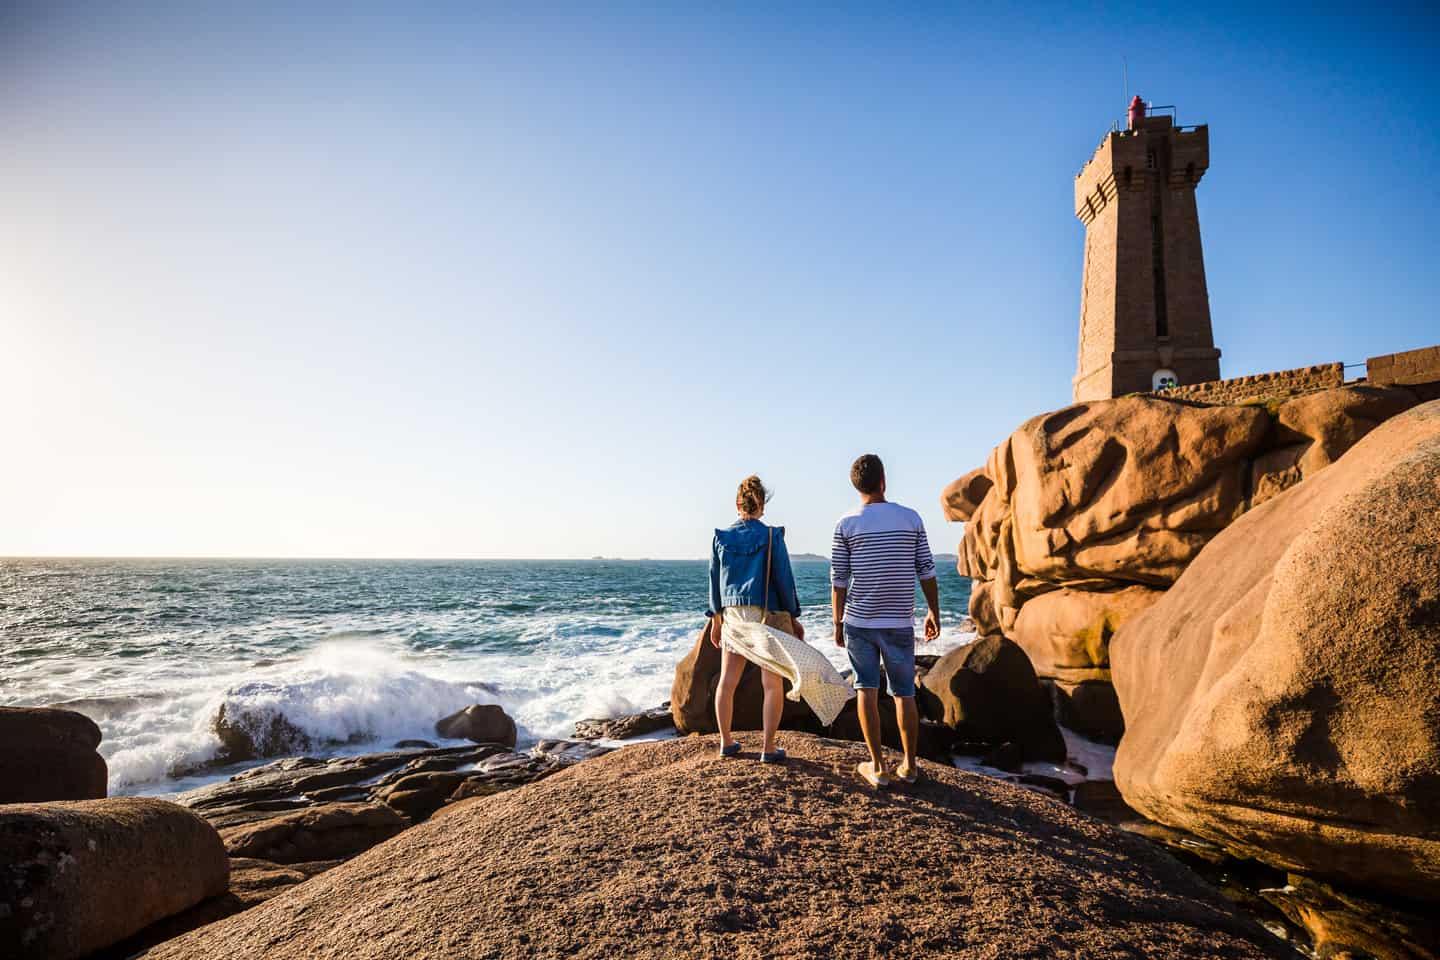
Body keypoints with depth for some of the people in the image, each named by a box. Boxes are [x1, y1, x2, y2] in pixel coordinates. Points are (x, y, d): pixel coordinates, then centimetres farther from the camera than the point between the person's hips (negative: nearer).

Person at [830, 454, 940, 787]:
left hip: (859, 622, -1)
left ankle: (878, 767, 11)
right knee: (904, 693, 11)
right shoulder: (911, 518, 0)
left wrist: (837, 622, 8)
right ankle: (909, 765, 22)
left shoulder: (846, 524, -3)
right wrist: (934, 613, 13)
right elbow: (926, 572, 2)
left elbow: (839, 580, -2)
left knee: (867, 690, 8)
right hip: (899, 623, 1)